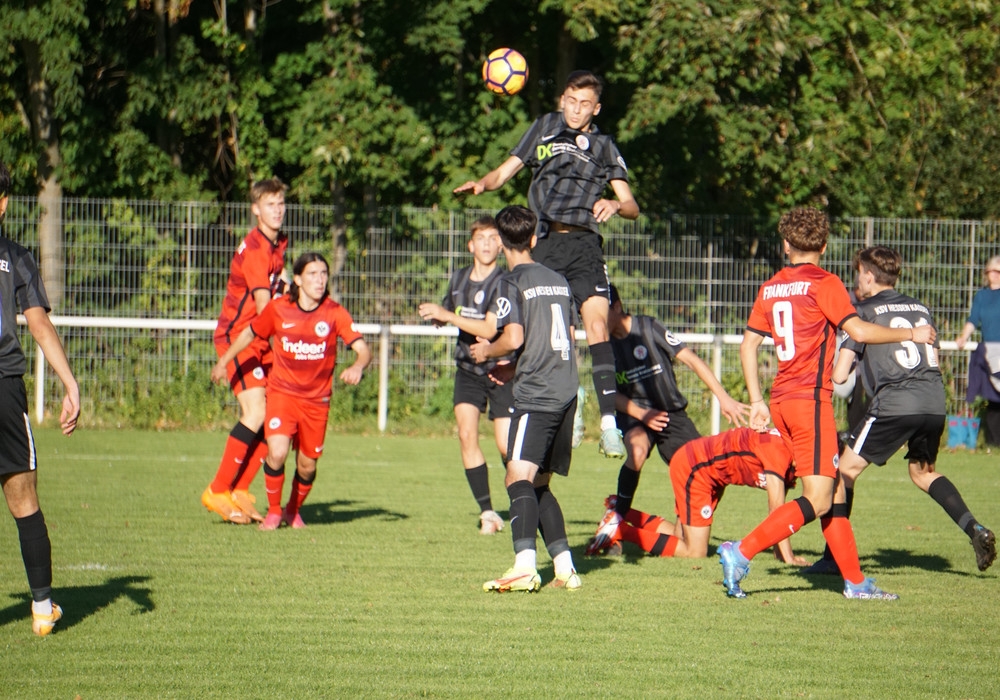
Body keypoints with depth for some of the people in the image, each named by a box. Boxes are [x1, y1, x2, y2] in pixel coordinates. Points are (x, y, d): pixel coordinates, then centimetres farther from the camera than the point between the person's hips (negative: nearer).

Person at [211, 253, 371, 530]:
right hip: (282, 392, -1)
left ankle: (293, 511, 37)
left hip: (317, 400, 1)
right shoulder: (278, 309, -7)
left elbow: (363, 349, -16)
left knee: (307, 465, 6)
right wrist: (223, 362, 16)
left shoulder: (334, 313, -10)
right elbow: (250, 333, 11)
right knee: (277, 453, -21)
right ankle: (273, 510, 4)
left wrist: (357, 367, -38)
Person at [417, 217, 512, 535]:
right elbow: (446, 315, 24)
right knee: (466, 434, -15)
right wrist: (432, 314, 1)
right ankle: (486, 511, -9)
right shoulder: (459, 279, 5)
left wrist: (447, 315, -23)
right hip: (468, 369, 4)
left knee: (506, 446, -7)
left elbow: (490, 329, -23)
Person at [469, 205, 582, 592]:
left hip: (536, 396, -8)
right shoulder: (559, 281, 18)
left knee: (519, 478, -18)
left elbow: (514, 338, -14)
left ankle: (525, 566, -36)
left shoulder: (512, 283, -4)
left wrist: (486, 352, 7)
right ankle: (565, 567, 12)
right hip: (566, 392, 8)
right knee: (539, 484, 17)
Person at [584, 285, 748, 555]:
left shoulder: (647, 327, -13)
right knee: (637, 449, -34)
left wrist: (723, 398, -17)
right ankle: (616, 518, -25)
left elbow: (690, 359, -13)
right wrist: (641, 414, -17)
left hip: (671, 412, -1)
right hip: (634, 413, 1)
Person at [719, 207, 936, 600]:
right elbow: (858, 331, -14)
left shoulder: (770, 289, 12)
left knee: (831, 489, 12)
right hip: (810, 399, -8)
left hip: (781, 401, 8)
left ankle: (855, 581, 12)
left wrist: (757, 401, 19)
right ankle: (741, 553, -19)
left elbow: (748, 344, 14)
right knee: (817, 501, -8)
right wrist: (910, 335, -1)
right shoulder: (823, 284, -6)